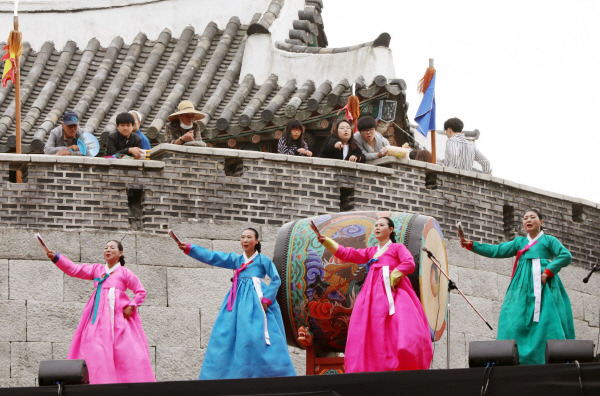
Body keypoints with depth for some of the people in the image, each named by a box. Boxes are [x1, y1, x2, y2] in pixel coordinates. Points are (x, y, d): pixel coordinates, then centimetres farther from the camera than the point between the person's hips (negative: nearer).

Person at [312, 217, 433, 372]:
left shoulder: (398, 248, 14)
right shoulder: (370, 252, 27)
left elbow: (409, 264, -3)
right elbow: (346, 254, 18)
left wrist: (394, 276, -11)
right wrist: (324, 240, 9)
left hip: (392, 293, -5)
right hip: (373, 294, 5)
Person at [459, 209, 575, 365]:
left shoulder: (548, 240, 12)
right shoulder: (519, 242, 25)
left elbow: (566, 256, -1)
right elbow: (496, 251, 19)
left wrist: (548, 272, -11)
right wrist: (471, 245, 11)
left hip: (543, 285, -4)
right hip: (523, 287, 4)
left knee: (545, 323, -16)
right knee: (514, 324, -12)